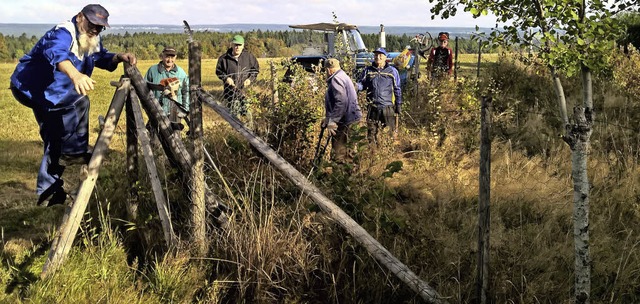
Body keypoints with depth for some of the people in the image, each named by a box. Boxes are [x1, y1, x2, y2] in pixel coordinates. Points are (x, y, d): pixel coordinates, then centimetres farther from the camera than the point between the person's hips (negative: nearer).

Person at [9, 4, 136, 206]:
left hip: (47, 92, 10)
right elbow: (57, 53, -48)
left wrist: (119, 57, -9)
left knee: (55, 139, 13)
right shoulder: (63, 33, -27)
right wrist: (75, 75, -69)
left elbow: (102, 57, 15)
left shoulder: (91, 41, 2)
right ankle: (74, 152, -21)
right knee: (79, 101, -30)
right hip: (28, 87, -10)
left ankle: (47, 191, 21)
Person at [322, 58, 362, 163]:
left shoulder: (336, 79, -15)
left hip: (344, 121, -11)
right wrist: (328, 118, 23)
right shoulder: (343, 76, 18)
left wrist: (332, 121, -24)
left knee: (339, 153, -5)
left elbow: (341, 102, -26)